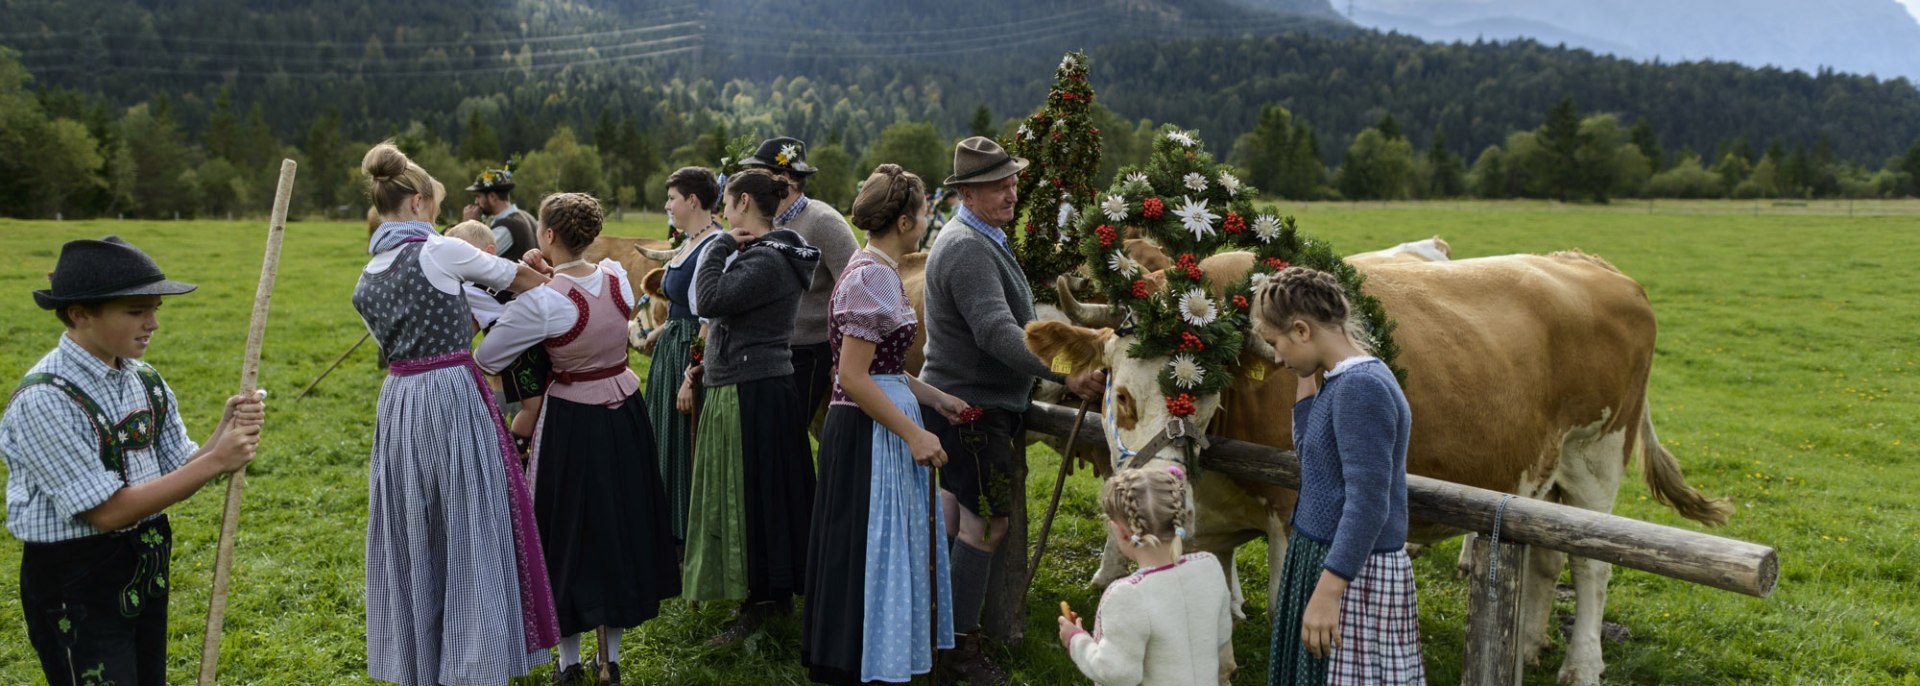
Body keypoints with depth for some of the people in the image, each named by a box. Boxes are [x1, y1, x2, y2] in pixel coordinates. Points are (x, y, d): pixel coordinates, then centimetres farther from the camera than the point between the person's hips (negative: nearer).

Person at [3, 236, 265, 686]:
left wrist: (226, 432, -16)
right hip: (76, 585, -7)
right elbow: (107, 511, -22)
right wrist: (216, 461, -22)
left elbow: (178, 475, 3)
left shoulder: (145, 380, 0)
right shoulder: (44, 400, -21)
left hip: (147, 573, 7)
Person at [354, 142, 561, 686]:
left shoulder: (367, 280, 11)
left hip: (398, 405, 7)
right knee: (471, 538, 1)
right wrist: (549, 281, 25)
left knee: (411, 541, 15)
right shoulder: (438, 251, -8)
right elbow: (517, 277, 4)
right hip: (453, 400, -7)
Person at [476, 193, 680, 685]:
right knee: (621, 522, 16)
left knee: (570, 528, 11)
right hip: (626, 411, 5)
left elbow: (485, 359, -15)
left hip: (574, 423, -5)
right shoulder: (617, 276, -5)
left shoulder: (542, 302, -21)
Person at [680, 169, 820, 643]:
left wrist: (722, 245, -14)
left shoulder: (766, 261, -19)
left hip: (750, 394, -10)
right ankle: (779, 591, 28)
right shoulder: (760, 253, 14)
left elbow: (709, 301, -26)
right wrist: (712, 364, 19)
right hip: (744, 386, 10)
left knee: (749, 497, -2)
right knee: (766, 495, 17)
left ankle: (758, 605, 9)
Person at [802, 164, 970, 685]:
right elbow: (853, 377, -23)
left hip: (874, 428, 10)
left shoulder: (872, 270, 12)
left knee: (886, 545, 18)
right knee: (874, 548, 1)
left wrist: (936, 398, 16)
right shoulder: (875, 277, -19)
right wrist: (915, 435, -21)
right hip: (870, 432, -10)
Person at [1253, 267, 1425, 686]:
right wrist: (1307, 378, 12)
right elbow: (1309, 447, 23)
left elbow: (1368, 502, -24)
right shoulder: (1342, 379, 8)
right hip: (1321, 556, 9)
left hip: (1355, 574, -9)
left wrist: (1327, 593, -26)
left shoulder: (1361, 388, -20)